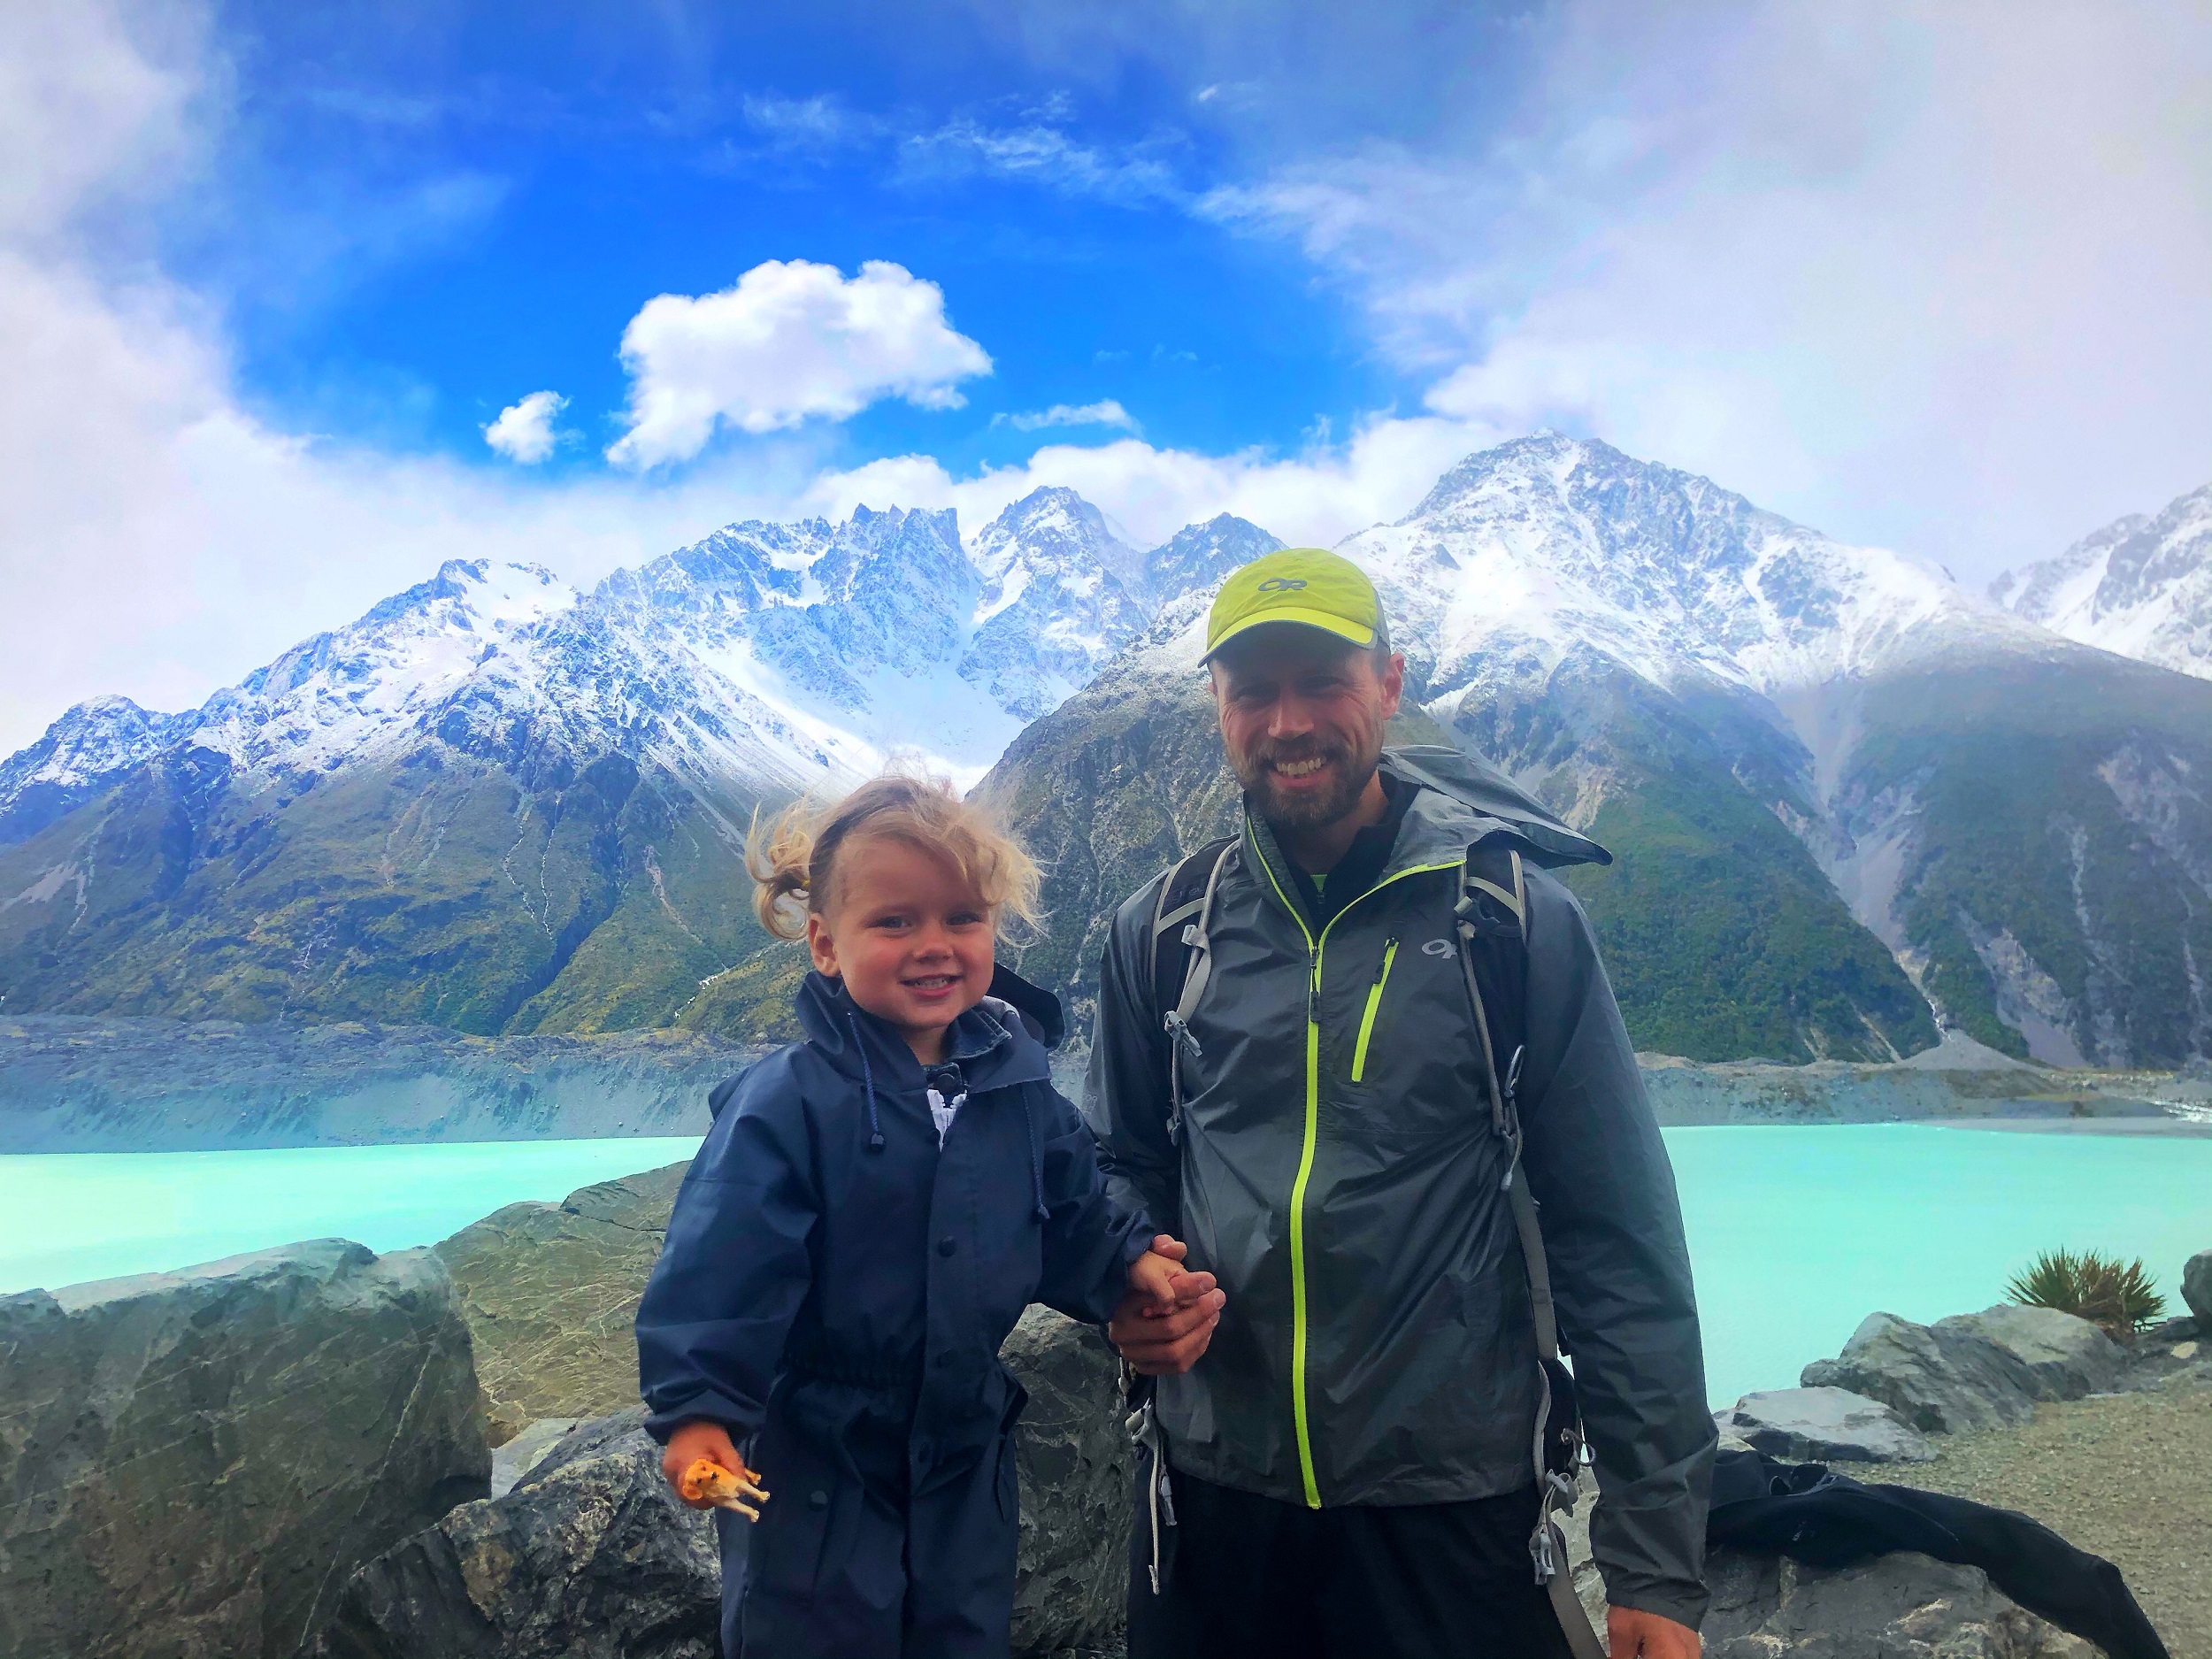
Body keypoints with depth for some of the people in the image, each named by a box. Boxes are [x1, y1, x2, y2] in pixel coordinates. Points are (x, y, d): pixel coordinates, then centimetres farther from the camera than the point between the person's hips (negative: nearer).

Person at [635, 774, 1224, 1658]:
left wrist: (1130, 1260, -9)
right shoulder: (786, 1103, -22)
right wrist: (698, 1408, -26)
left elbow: (1071, 1215, 7)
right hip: (814, 1470, -5)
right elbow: (722, 1264, -22)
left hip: (968, 1456, 5)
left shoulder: (1017, 1087, -5)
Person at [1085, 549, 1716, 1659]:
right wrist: (1130, 1290, -9)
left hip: (1456, 1511, -2)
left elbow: (1618, 1242, -8)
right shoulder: (1164, 931, -1)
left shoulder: (1512, 918, -9)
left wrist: (1655, 1561, -7)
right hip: (1209, 1494, 3)